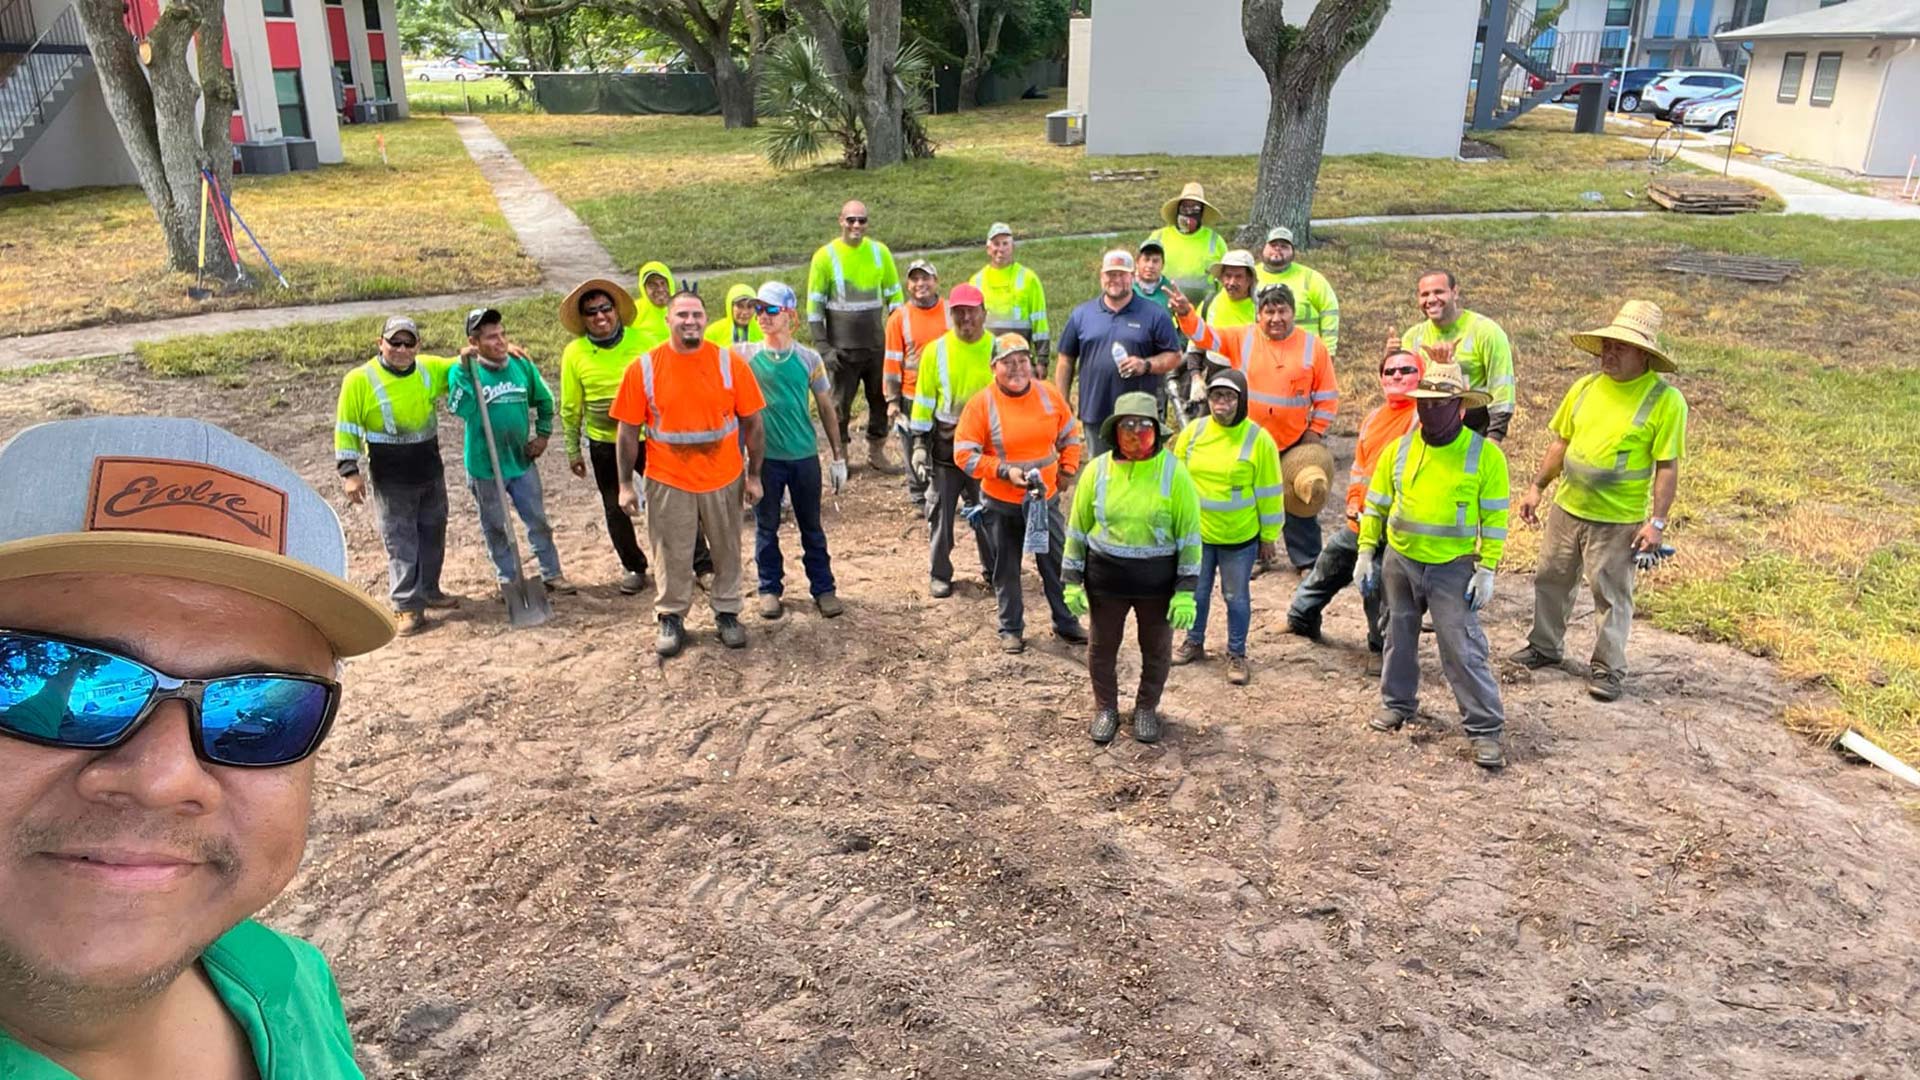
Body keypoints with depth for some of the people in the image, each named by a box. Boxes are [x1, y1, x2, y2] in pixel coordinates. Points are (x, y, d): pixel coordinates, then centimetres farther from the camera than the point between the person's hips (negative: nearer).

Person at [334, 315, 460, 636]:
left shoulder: (430, 369, 0)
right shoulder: (359, 380, -12)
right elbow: (347, 429, -9)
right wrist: (350, 472, -15)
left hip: (431, 473, 5)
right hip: (390, 480, -5)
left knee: (432, 535, 16)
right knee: (400, 542, -2)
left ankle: (429, 591, 32)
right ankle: (407, 606, 1)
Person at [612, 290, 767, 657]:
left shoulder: (729, 362, -7)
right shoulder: (643, 368, -8)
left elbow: (752, 423, -1)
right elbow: (628, 430, -3)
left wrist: (754, 475, 0)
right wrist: (625, 484, -3)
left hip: (724, 478, 1)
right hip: (668, 481, -1)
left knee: (726, 550, 15)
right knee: (672, 555, 11)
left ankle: (726, 613, 33)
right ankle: (671, 619, 29)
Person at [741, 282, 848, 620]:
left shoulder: (808, 359, -2)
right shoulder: (744, 355, -3)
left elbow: (826, 408, 3)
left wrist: (838, 456, 4)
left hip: (805, 455, 0)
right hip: (764, 457, 0)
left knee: (811, 526, 11)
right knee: (766, 527, 11)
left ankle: (823, 588, 22)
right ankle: (769, 589, 26)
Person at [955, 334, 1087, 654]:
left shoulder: (1049, 394, -2)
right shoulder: (981, 404, -13)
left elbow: (1070, 434, 13)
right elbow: (963, 453, -12)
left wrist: (1068, 467, 4)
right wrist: (1004, 471, -20)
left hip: (1045, 498, 3)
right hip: (1001, 504, -2)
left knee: (1057, 564, 12)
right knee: (1007, 569, 11)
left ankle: (1065, 623, 29)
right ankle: (1011, 629, 27)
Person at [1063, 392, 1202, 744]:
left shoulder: (1174, 473, -10)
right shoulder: (1097, 470, -6)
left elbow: (1189, 536, -7)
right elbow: (1077, 529, 2)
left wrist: (1186, 593, -9)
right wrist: (1072, 582, 0)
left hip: (1157, 580, -1)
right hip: (1105, 577, 1)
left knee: (1156, 649, 14)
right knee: (1102, 646, 14)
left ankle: (1147, 708, 38)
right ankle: (1105, 708, 36)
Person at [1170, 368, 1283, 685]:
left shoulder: (1258, 439, -12)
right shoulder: (1192, 432, -4)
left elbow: (1269, 492, -5)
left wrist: (1269, 535, -1)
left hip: (1240, 537, -2)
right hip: (1196, 532, 3)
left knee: (1236, 596, 9)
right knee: (1197, 592, 17)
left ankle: (1237, 654, 25)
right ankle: (1194, 642, 37)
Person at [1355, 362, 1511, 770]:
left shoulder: (1485, 454, -9)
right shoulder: (1399, 448, 0)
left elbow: (1494, 518, -6)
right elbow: (1375, 506, 8)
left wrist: (1487, 569, -10)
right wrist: (1366, 553, 4)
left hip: (1453, 567, -4)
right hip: (1399, 561, 4)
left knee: (1462, 647, -6)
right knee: (1400, 636, 17)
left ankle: (1485, 729, 1)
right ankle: (1397, 702, 36)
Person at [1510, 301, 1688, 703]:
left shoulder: (1665, 400, -13)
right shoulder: (1584, 387, 2)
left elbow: (1667, 467, -12)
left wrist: (1657, 522, -16)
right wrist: (1537, 487, 9)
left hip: (1618, 519, -5)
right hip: (1566, 507, 5)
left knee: (1611, 594, 5)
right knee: (1551, 578, 16)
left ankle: (1607, 669, 19)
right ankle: (1544, 646, 34)